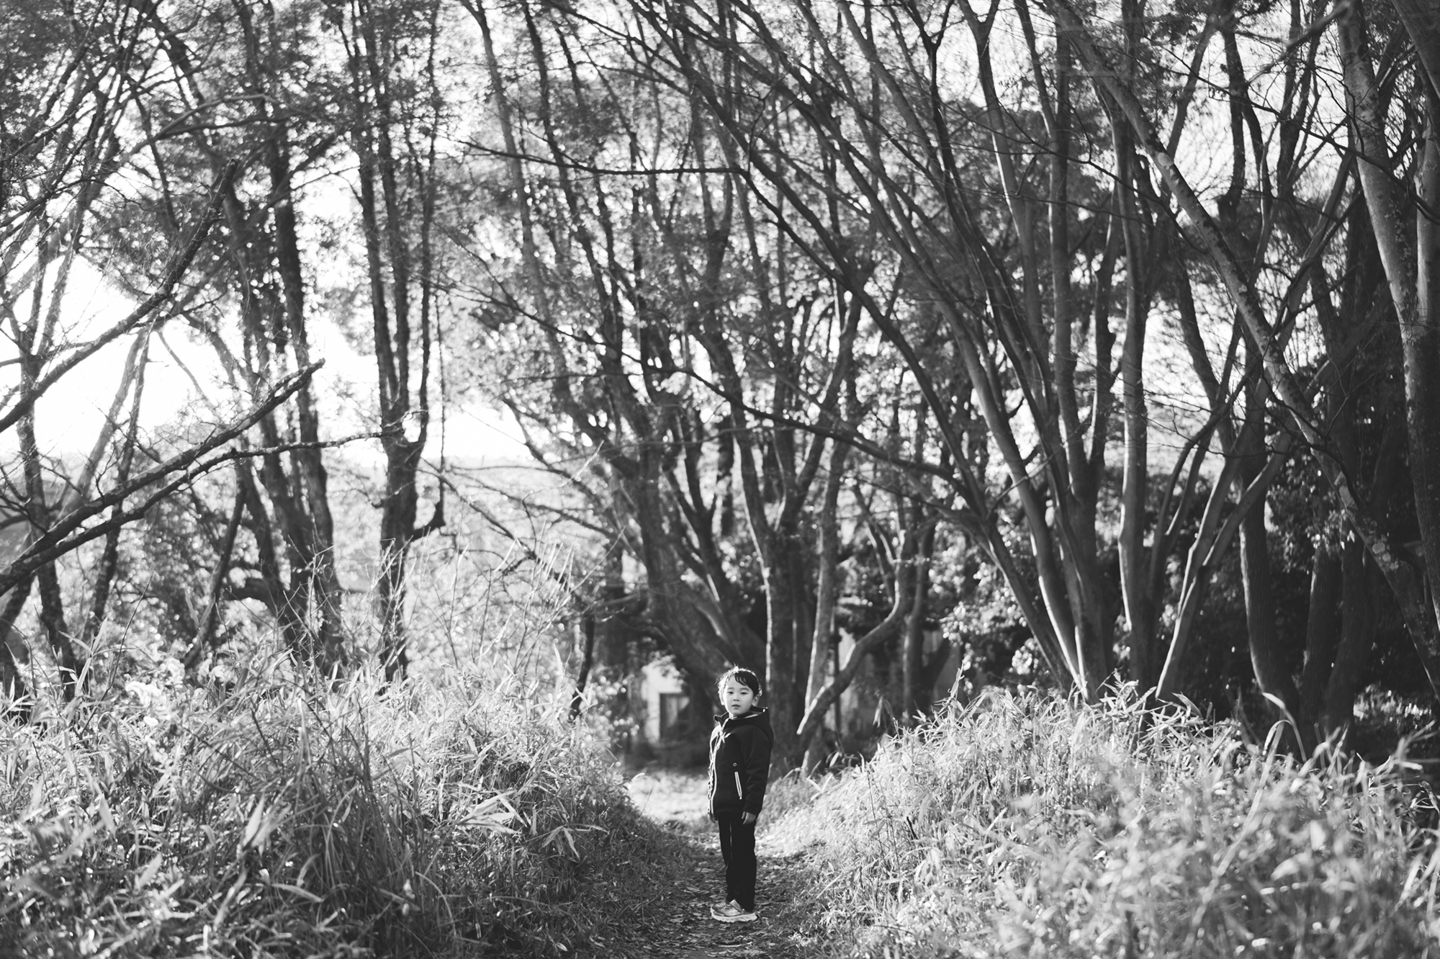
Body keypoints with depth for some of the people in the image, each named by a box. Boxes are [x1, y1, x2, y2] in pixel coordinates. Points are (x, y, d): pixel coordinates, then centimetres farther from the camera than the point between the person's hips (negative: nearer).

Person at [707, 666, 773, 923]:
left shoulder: (753, 730, -14)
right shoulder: (720, 727, 14)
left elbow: (758, 772, -19)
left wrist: (753, 806, -22)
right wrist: (713, 802, 20)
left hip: (741, 806, -9)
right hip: (724, 805, 9)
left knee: (742, 854, -3)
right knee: (729, 854, 15)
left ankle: (745, 906, 2)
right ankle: (732, 900, 25)